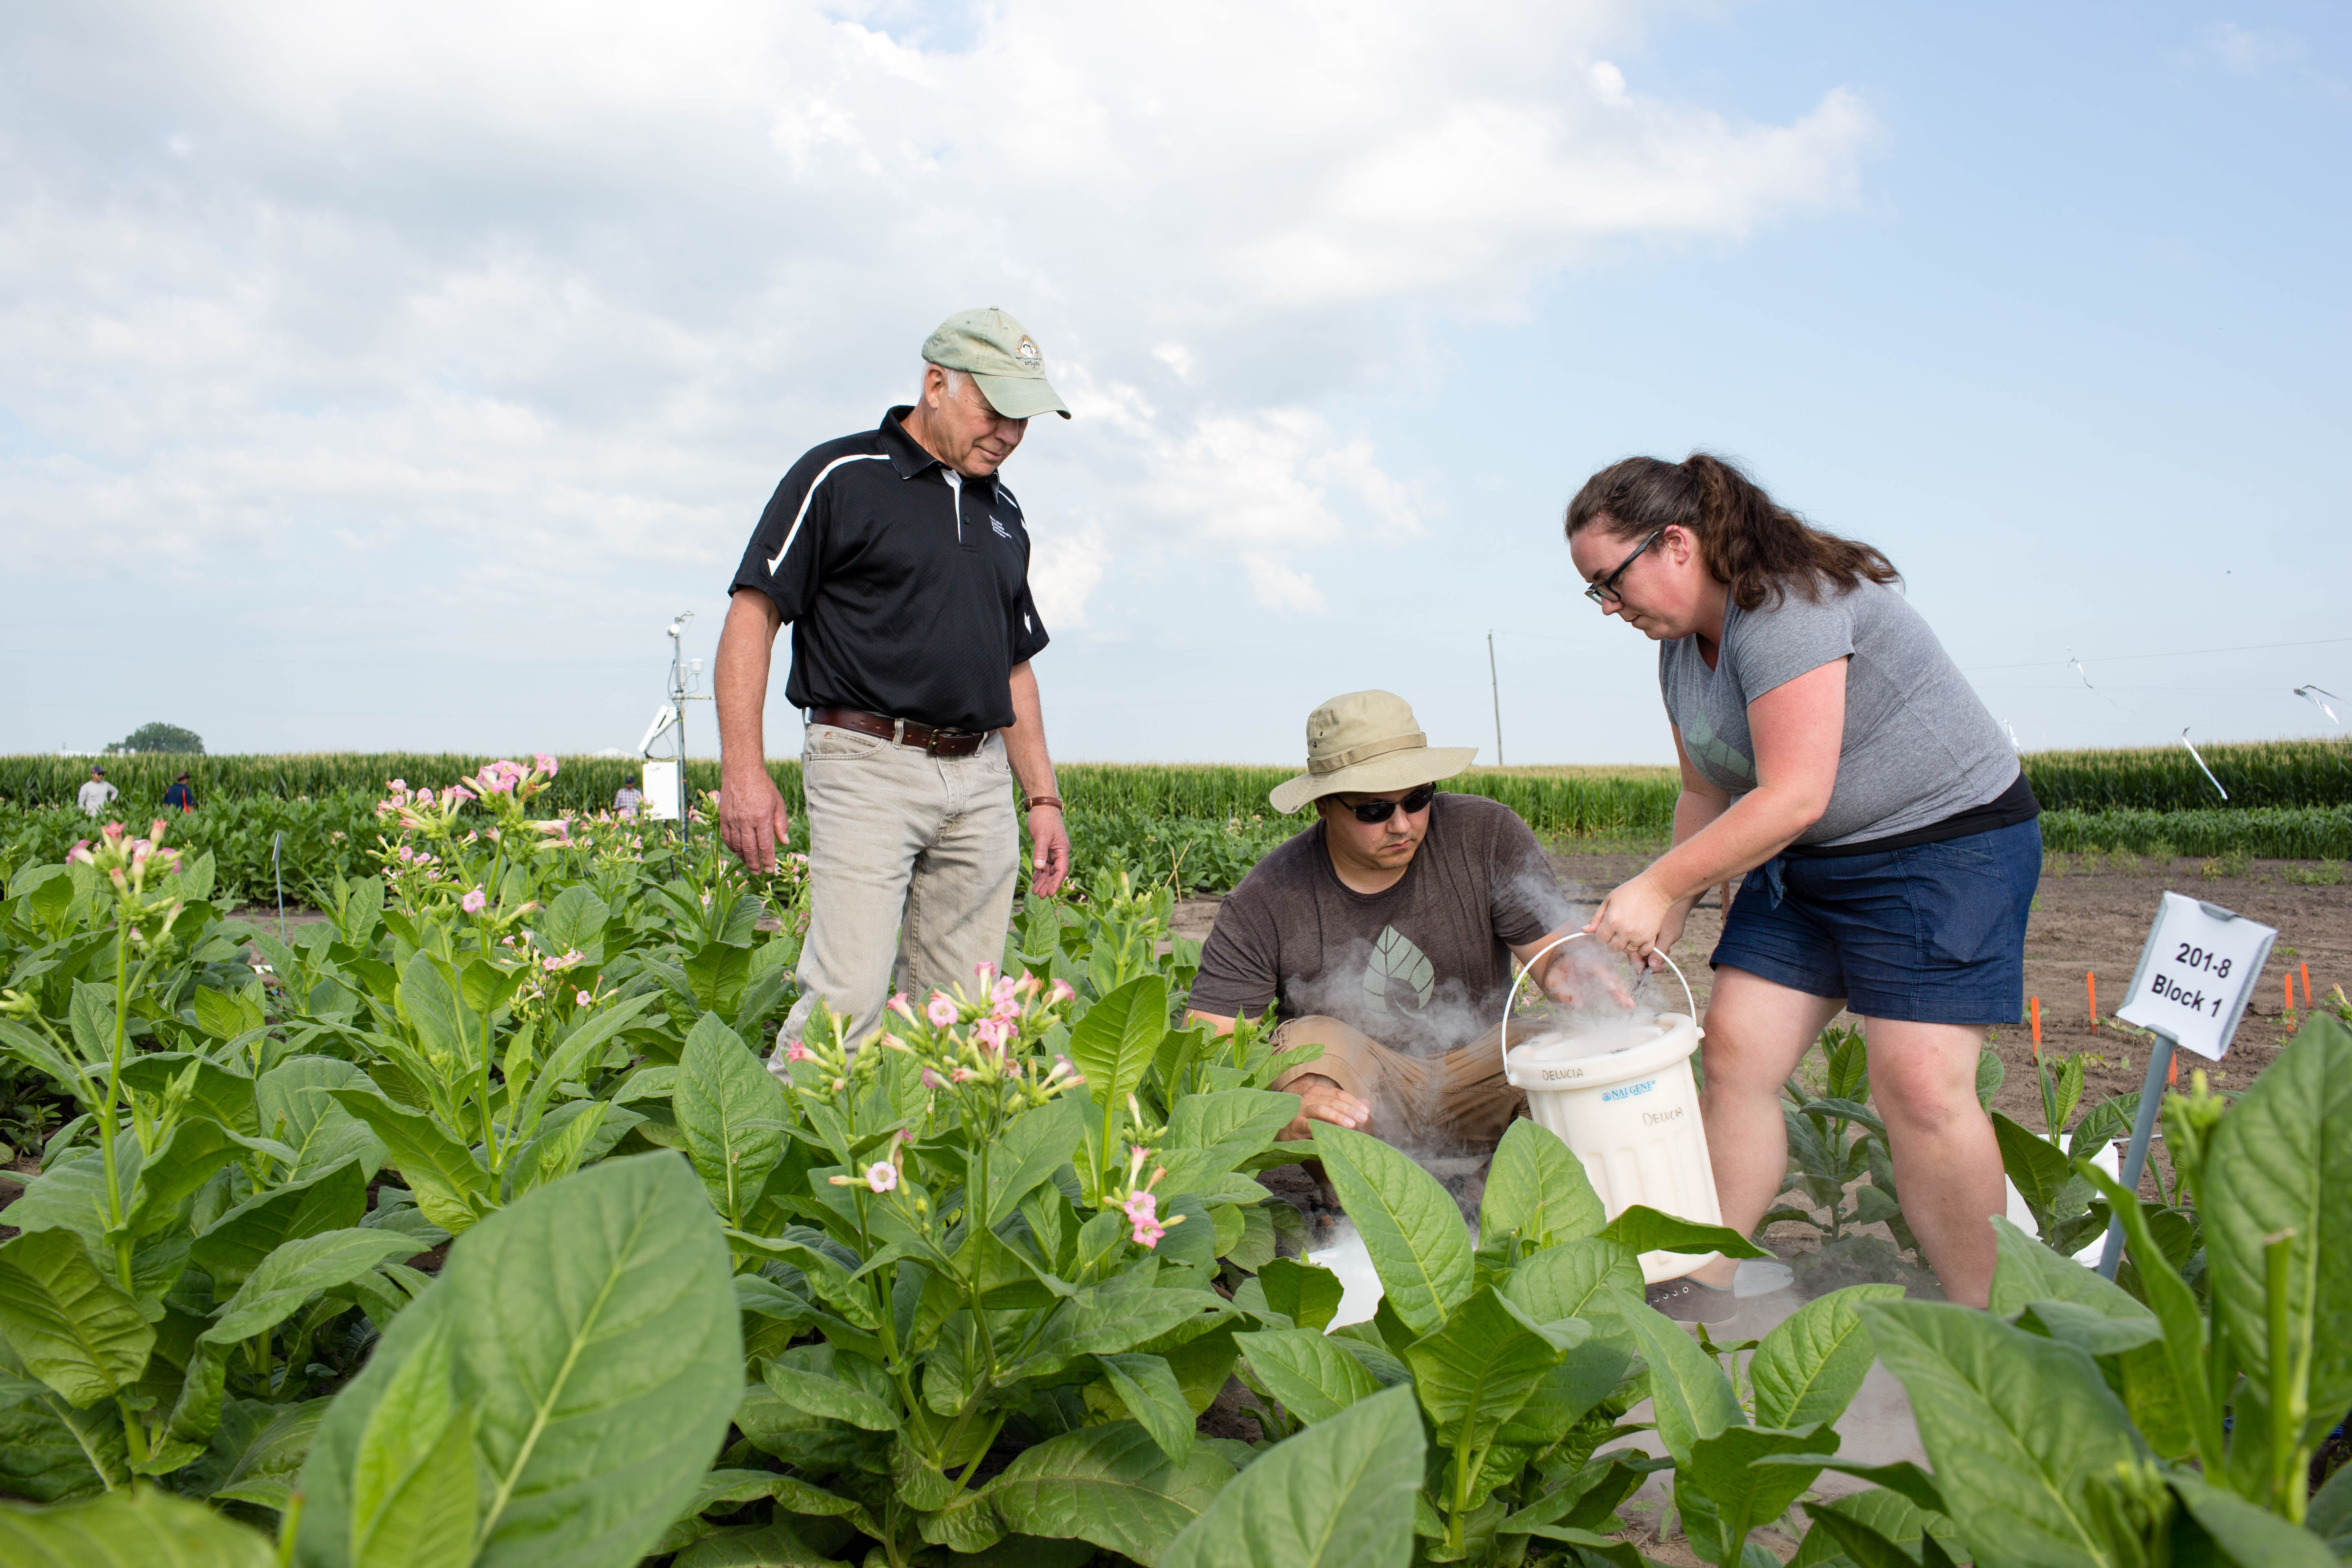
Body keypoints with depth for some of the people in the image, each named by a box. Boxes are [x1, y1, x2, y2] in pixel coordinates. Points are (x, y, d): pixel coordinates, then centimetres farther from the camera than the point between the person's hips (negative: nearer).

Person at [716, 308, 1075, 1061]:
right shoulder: (839, 477, 0)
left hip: (982, 780, 6)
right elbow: (752, 613, -5)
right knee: (846, 1000, -13)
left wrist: (1043, 798, 18)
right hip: (868, 766, -6)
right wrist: (743, 770, -15)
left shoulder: (1002, 511, 19)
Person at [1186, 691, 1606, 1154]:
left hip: (1478, 1066, 2)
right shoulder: (1265, 903, -17)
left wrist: (1568, 970, -34)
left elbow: (1556, 949, -7)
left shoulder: (1488, 836, -10)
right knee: (1309, 1041, -33)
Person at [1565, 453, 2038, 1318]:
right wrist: (1670, 910, 7)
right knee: (1732, 1051, 0)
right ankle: (1704, 1289, 7)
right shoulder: (1681, 641, 6)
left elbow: (1792, 797, -29)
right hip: (1802, 860, 9)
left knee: (1919, 1085, -15)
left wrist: (1659, 886, -23)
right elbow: (1709, 793, 14)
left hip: (1947, 836, -9)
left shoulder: (1787, 606, -24)